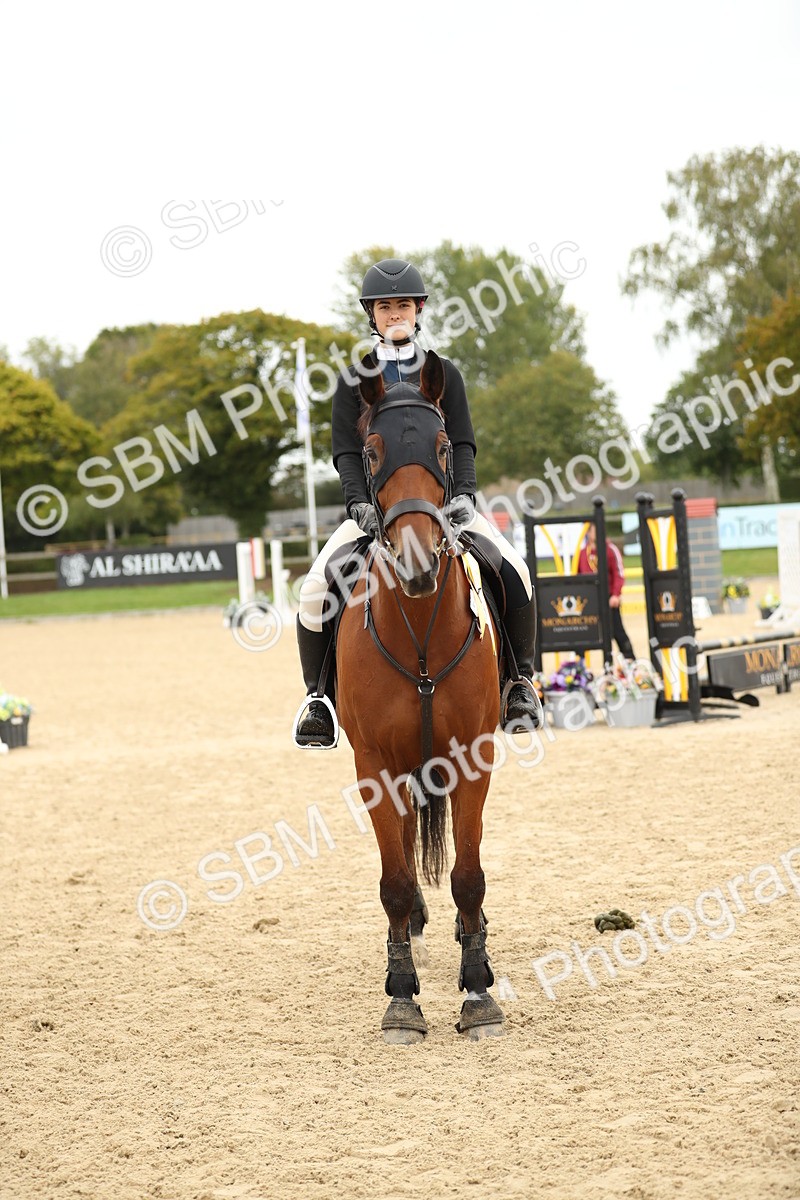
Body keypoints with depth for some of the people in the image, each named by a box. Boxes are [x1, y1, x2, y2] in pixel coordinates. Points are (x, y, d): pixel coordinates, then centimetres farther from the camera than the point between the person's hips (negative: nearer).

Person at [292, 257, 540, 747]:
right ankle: (317, 694, -5)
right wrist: (359, 503, -18)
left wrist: (464, 495, -16)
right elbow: (346, 452, 0)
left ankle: (521, 680, -4)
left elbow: (462, 444, 2)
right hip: (374, 507, 0)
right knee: (315, 588, -23)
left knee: (514, 571, -23)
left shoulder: (445, 374, 9)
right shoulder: (354, 380, 7)